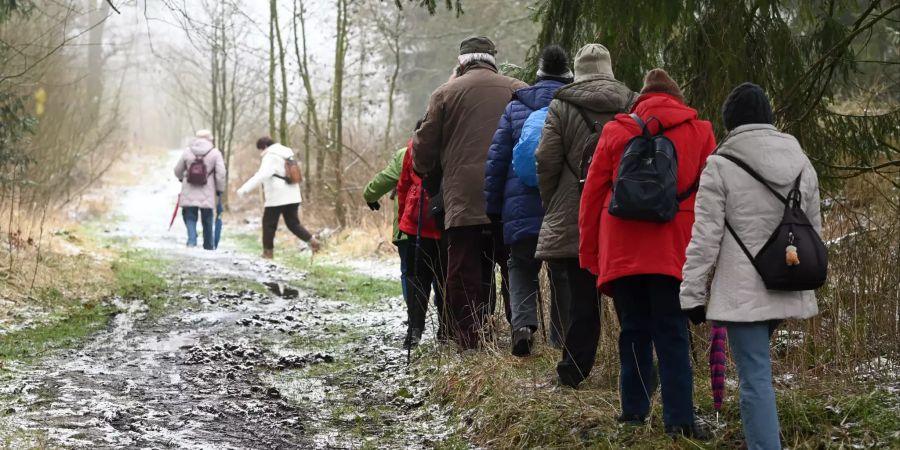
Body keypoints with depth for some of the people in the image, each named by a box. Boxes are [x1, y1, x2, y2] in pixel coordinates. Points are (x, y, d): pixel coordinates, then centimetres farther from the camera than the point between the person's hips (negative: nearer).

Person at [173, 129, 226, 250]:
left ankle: (192, 239, -13)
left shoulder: (187, 152, 2)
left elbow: (178, 170, 12)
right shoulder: (215, 153, -4)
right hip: (207, 195, 0)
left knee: (190, 217, 8)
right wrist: (219, 190, 5)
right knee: (207, 220, 13)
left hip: (189, 194, 0)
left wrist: (182, 178, 34)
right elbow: (221, 173, -7)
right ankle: (209, 245, 22)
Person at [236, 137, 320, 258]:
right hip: (292, 197, 8)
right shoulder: (286, 154, 15)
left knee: (269, 224, 5)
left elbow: (262, 175, -28)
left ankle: (268, 251, 9)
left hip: (277, 198, -8)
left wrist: (245, 189, -33)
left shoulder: (270, 157, -13)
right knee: (293, 223, 12)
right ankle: (312, 241, -5)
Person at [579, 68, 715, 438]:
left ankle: (634, 412, 12)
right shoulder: (700, 133, 6)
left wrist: (589, 253, 12)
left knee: (634, 332, 12)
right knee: (672, 336, 0)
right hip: (673, 252, -1)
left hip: (621, 251, 1)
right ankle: (679, 419, -7)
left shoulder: (615, 132, 8)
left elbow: (592, 195, 7)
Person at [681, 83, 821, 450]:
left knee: (755, 376, -6)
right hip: (786, 286, 6)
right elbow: (813, 231, 15)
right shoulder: (801, 163, 7)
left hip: (743, 291, -6)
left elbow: (705, 238, -10)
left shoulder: (720, 166, -9)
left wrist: (692, 293, -4)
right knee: (755, 365, 23)